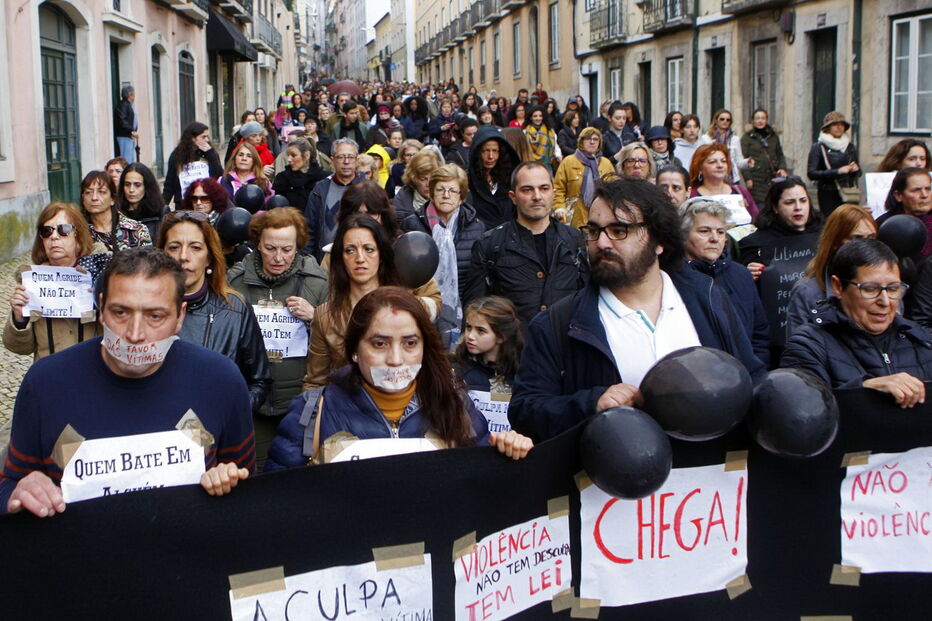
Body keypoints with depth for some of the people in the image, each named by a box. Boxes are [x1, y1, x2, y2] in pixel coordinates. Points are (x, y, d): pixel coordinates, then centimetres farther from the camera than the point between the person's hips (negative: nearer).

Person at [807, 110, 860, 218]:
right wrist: (838, 171, -16)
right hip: (828, 195, -4)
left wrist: (856, 169, 0)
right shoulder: (819, 147, -1)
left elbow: (858, 172, 25)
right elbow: (811, 173, -11)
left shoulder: (850, 146, 15)